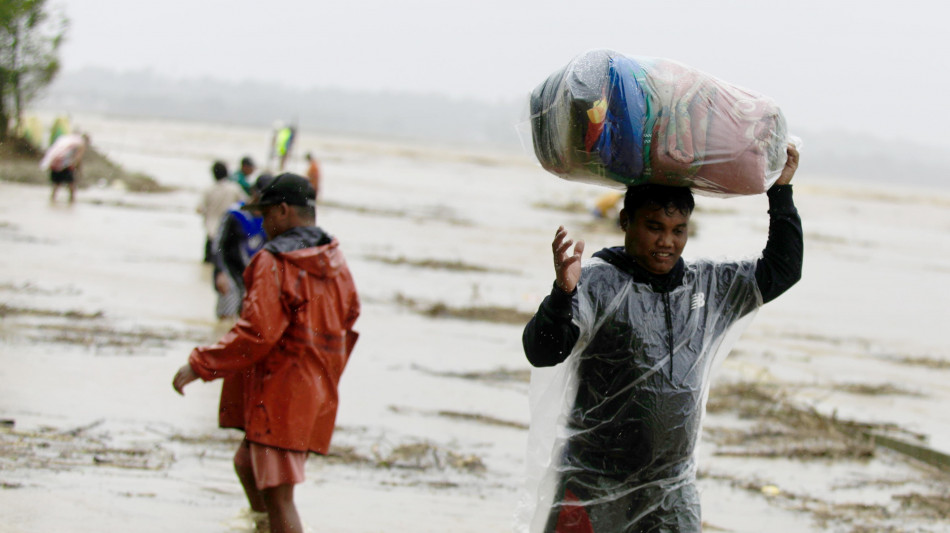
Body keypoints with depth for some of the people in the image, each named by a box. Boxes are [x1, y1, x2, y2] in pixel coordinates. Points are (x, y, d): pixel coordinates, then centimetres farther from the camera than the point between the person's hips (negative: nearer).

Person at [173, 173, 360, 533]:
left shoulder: (274, 263, -16)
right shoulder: (334, 262, 10)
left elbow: (256, 332, -23)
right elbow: (349, 315, 22)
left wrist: (200, 365, -16)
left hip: (280, 393, -9)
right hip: (316, 391, 9)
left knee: (277, 495, -10)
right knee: (248, 464, 26)